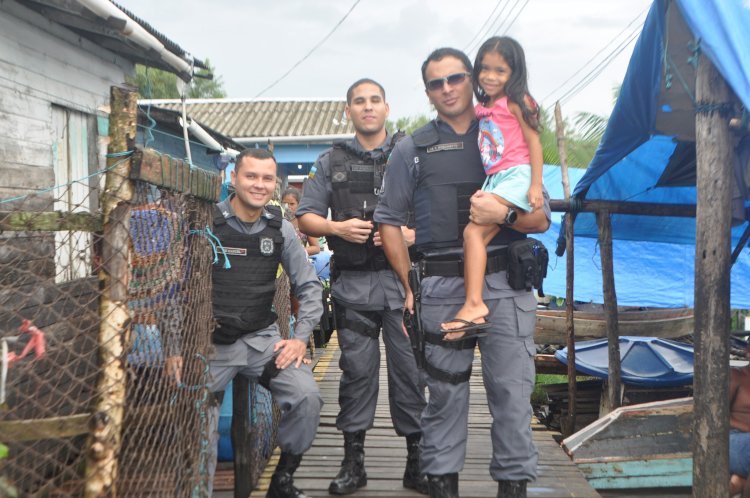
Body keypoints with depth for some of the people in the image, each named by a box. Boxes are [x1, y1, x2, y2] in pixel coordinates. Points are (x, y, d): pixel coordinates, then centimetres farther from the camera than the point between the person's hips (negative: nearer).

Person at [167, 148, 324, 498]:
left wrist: (301, 338, 0)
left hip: (262, 338, 3)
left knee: (307, 397, -15)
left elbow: (309, 286, 10)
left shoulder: (280, 229, 4)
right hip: (211, 342, -2)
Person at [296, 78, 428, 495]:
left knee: (411, 368, 0)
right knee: (357, 370, 5)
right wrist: (338, 228, -5)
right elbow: (306, 217, 13)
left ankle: (418, 460, 11)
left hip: (403, 278, -1)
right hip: (353, 283, 1)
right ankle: (353, 461, 14)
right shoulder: (331, 162, 15)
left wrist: (411, 233, -12)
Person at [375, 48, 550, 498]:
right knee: (445, 391, 6)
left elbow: (542, 219, 9)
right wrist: (410, 286, 3)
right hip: (442, 286, 0)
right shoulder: (413, 150, 12)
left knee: (512, 391, -1)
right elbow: (389, 221, 11)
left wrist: (504, 214, -12)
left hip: (506, 283, 0)